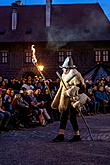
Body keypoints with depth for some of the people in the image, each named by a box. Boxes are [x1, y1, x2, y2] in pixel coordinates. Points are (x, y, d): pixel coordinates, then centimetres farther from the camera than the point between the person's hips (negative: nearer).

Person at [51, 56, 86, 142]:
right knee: (63, 117, 8)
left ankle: (77, 136, 11)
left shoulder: (75, 75, -12)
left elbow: (80, 87, -17)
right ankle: (61, 135, 12)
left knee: (72, 117, -3)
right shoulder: (64, 76, 15)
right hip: (65, 101, 9)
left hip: (72, 100, -9)